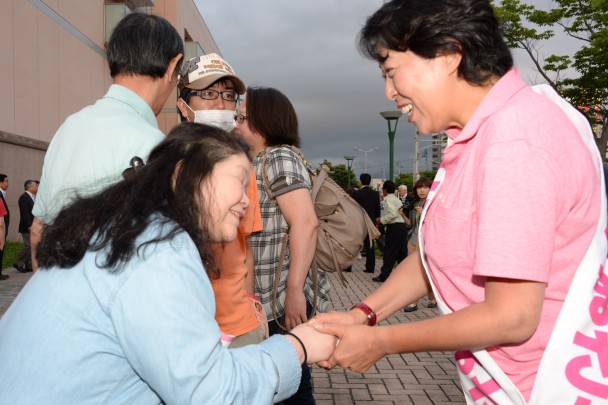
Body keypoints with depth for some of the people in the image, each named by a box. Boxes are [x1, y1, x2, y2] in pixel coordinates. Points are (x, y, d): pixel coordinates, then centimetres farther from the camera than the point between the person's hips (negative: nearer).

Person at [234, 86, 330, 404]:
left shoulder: (279, 158, -12)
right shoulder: (258, 163, 17)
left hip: (285, 302, -9)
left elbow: (306, 223, -23)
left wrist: (294, 291, -25)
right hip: (265, 302, 9)